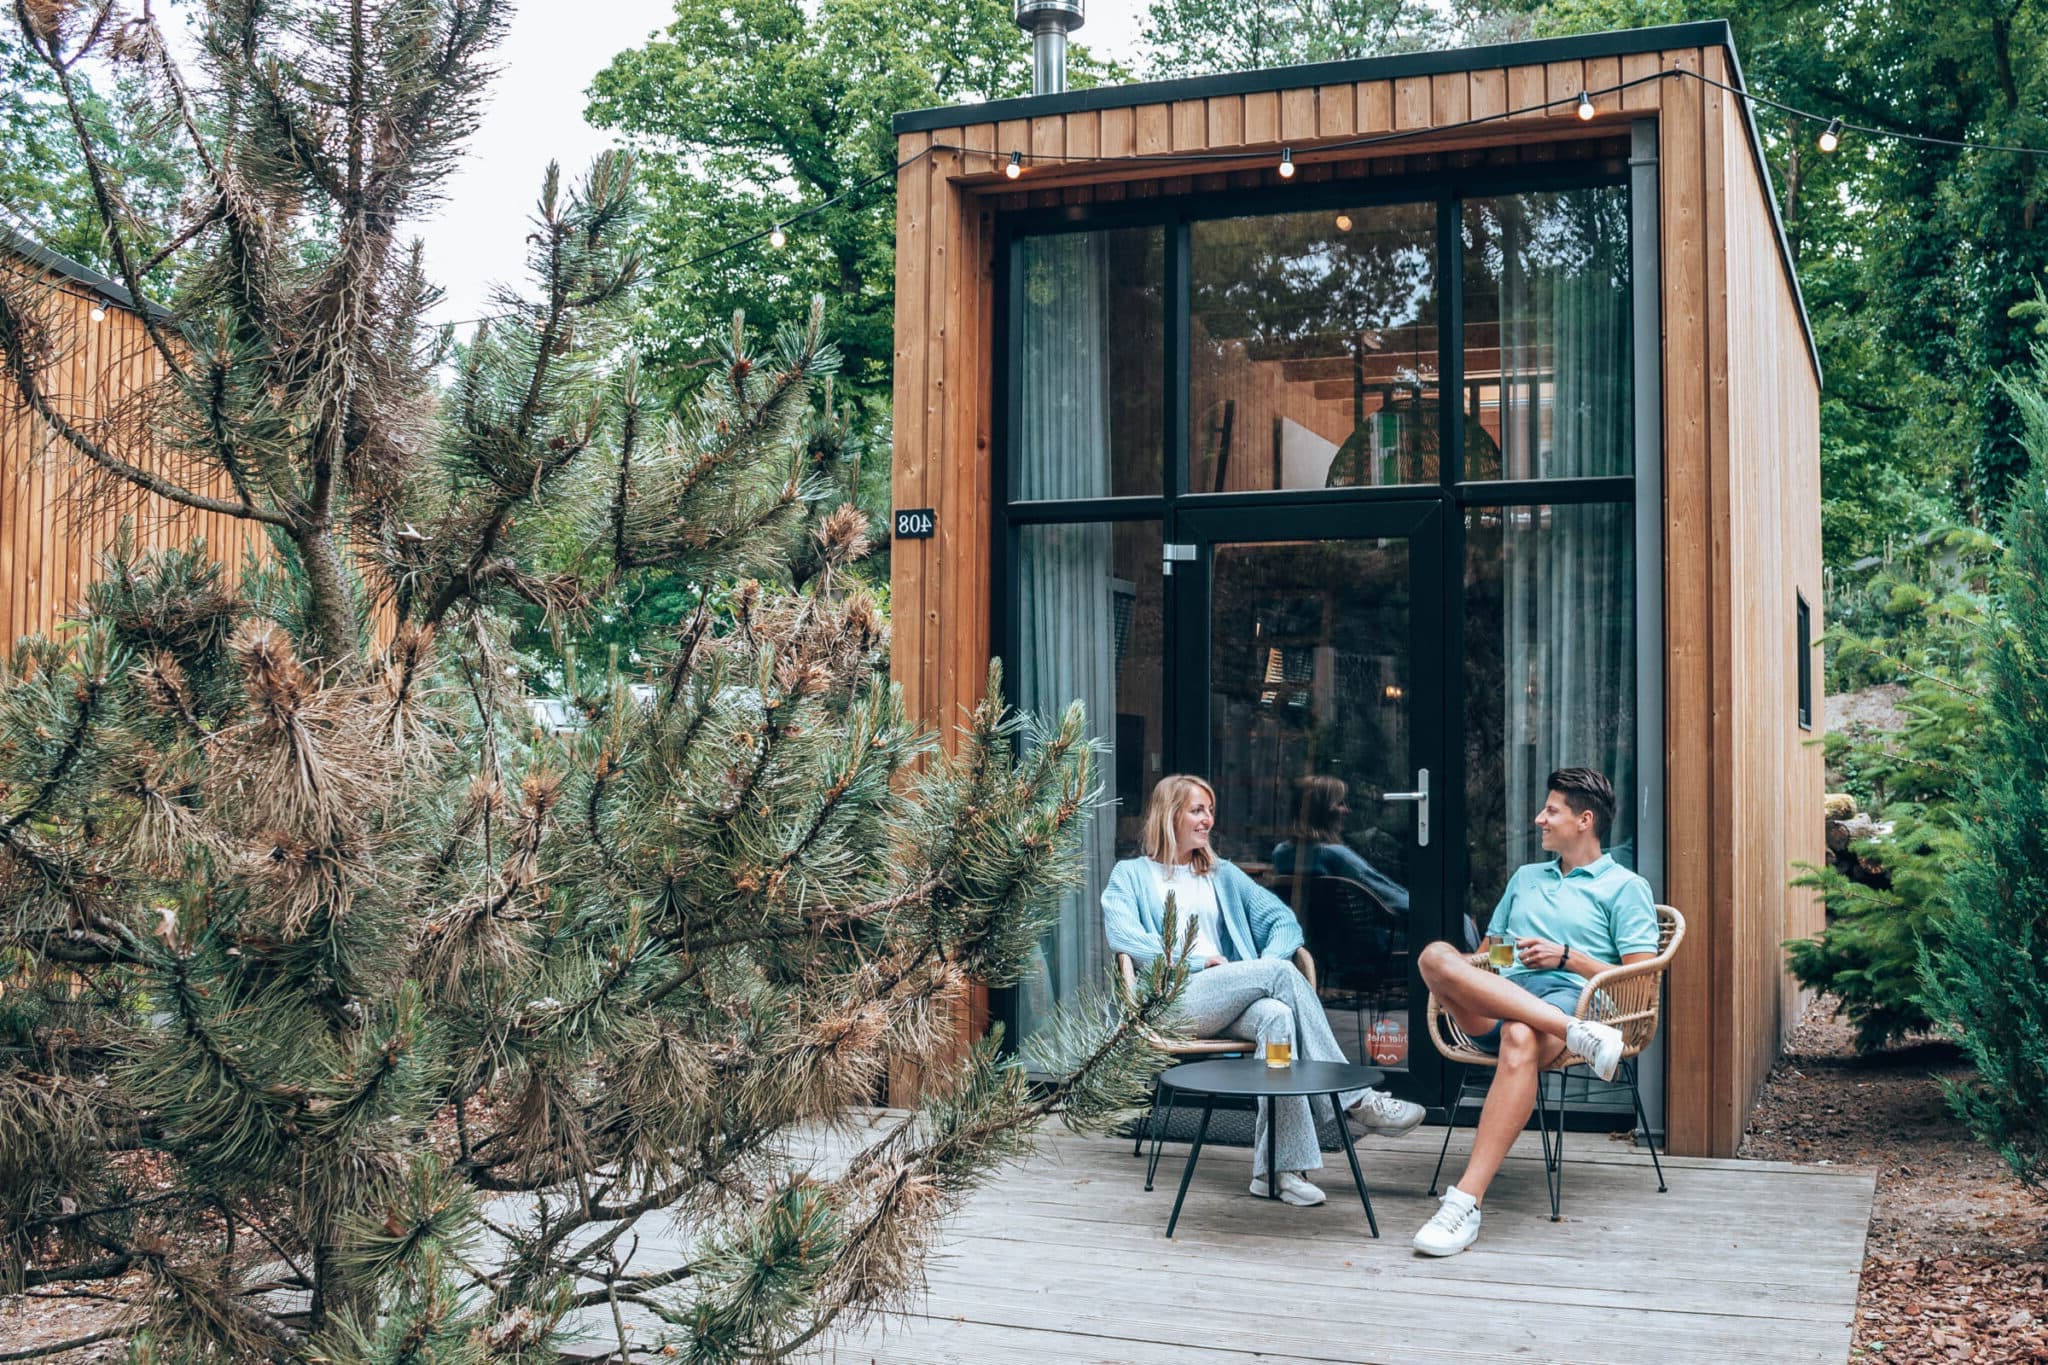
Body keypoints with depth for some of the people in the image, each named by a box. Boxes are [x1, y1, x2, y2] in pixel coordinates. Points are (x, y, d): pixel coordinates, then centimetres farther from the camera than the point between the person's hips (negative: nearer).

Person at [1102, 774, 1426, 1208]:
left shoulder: (1223, 874, 28)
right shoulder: (1130, 875, 15)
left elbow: (1283, 920, 17)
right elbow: (1124, 937, -5)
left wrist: (1267, 965, -5)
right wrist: (1199, 960, -10)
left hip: (1231, 1007, 4)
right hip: (1175, 1000, -4)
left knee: (1277, 1015, -35)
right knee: (1283, 973, -28)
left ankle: (1279, 1167, -40)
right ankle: (1354, 1099, -26)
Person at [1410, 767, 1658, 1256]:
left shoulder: (1625, 887, 15)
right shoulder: (1525, 877, 33)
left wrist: (1567, 957, -4)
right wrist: (1463, 973, 9)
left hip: (1567, 998, -5)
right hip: (1493, 1003, 5)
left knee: (1520, 1036, -42)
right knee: (1436, 955, -30)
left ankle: (1465, 1201, -49)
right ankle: (1580, 1036, -39)